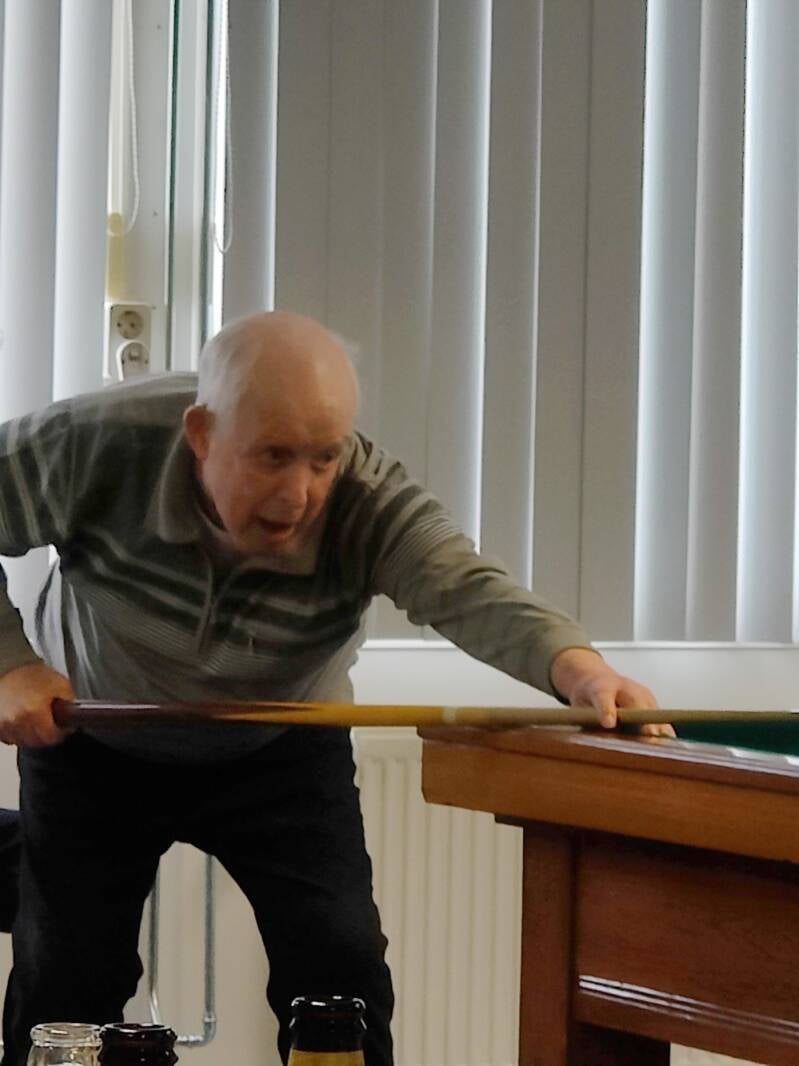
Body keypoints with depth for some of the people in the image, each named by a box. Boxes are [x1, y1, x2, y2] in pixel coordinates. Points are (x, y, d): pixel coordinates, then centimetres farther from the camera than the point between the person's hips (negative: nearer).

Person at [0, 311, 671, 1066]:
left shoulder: (370, 504, -33)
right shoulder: (93, 447, -32)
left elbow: (471, 593, -51)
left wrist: (577, 668, -72)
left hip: (280, 752, 0)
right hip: (92, 746, 0)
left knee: (341, 967, -11)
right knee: (64, 983, -1)